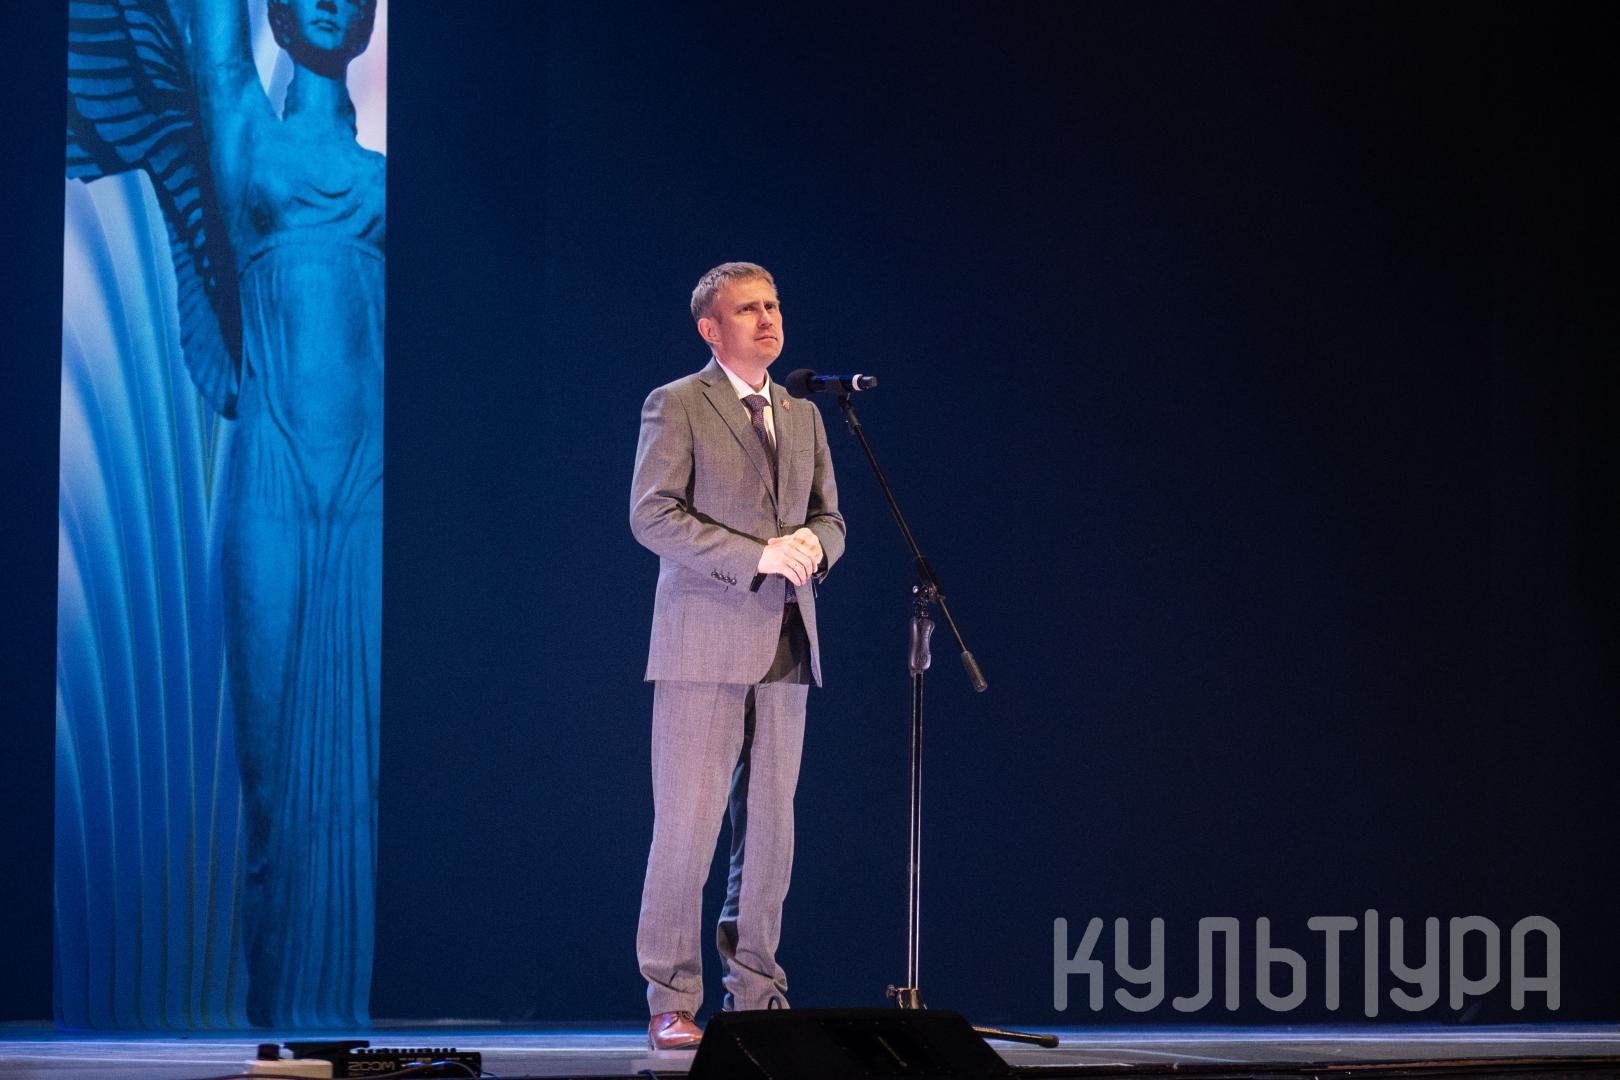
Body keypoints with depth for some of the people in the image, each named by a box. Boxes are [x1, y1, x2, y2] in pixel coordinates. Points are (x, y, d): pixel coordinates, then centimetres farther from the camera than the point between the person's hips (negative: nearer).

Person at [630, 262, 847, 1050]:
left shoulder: (803, 415, 18)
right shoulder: (677, 406, -1)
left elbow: (830, 519, 19)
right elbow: (653, 515, -11)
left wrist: (812, 544, -6)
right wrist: (758, 556, -18)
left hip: (785, 645, 6)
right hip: (704, 643, -6)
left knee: (769, 824, 5)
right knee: (688, 823, -7)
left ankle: (755, 994, 10)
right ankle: (671, 1005, -4)